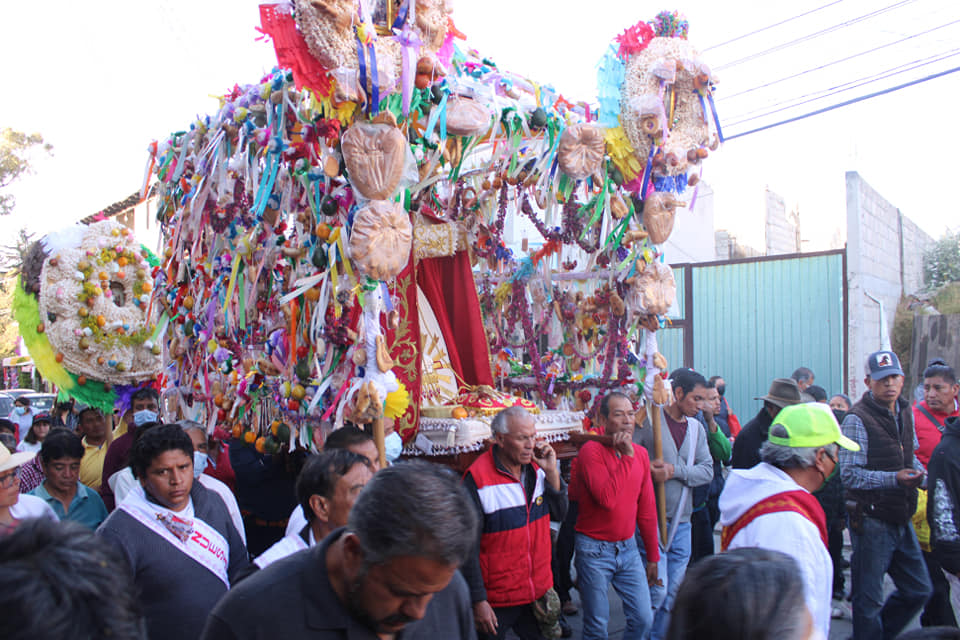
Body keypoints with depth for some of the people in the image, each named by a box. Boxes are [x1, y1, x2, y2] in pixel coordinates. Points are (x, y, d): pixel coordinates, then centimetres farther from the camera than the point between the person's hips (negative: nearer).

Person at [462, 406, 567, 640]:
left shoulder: (536, 467, 1)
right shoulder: (478, 478, -18)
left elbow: (559, 513, 5)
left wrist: (551, 472, -9)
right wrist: (478, 601, -14)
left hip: (539, 592, 6)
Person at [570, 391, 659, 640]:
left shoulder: (640, 453, 5)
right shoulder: (591, 451, -14)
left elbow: (647, 509, 11)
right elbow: (607, 499, -27)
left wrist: (653, 556, 13)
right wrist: (626, 456, -22)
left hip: (628, 548, 5)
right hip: (595, 550, -5)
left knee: (643, 619, 4)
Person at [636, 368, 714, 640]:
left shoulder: (696, 427, 10)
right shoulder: (648, 420, -9)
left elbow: (707, 471, 2)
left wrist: (675, 470, -12)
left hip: (681, 522, 6)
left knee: (672, 593, 12)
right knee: (656, 591, -6)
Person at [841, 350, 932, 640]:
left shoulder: (905, 413, 9)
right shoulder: (857, 420, -15)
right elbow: (850, 475, -18)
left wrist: (919, 472, 3)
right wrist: (894, 479, -27)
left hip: (901, 518, 7)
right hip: (871, 520, -7)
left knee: (918, 590, 16)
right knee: (869, 600, 4)